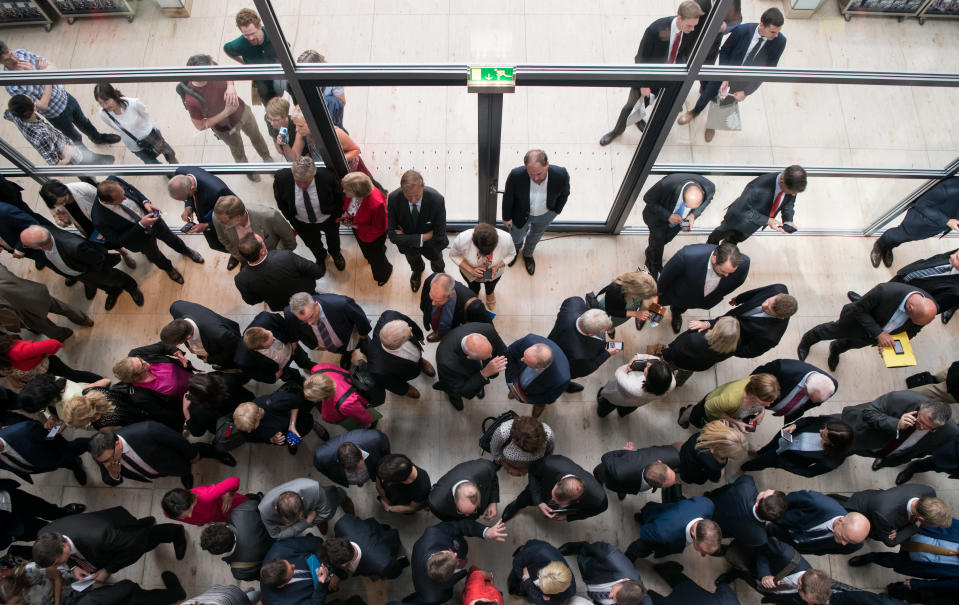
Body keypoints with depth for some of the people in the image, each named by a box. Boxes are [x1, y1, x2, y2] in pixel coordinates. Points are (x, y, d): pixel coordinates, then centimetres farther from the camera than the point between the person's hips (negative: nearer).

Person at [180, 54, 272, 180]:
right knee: (238, 150, 26)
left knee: (256, 136, 30)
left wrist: (230, 86, -28)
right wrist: (226, 112, -32)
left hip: (242, 111, 4)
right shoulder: (192, 100, -40)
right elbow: (200, 126, -25)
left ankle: (266, 157, 62)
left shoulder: (211, 66, -29)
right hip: (226, 128, -4)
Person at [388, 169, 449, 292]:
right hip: (409, 247, 1)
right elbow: (393, 236, -30)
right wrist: (421, 238, -35)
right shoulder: (393, 199, -35)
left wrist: (406, 237, -28)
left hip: (432, 248, -1)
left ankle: (439, 273, 71)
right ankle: (418, 270, 73)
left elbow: (439, 236, -31)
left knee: (437, 266, 34)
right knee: (414, 262, 36)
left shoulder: (437, 199, -38)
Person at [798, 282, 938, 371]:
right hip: (857, 321, -4)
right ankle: (807, 340, 54)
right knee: (835, 330, 24)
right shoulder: (884, 291, -46)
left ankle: (836, 348, 64)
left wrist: (895, 342, -22)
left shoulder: (930, 308, -30)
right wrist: (878, 334, -35)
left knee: (856, 343, 30)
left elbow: (913, 330, -9)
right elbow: (858, 310, -31)